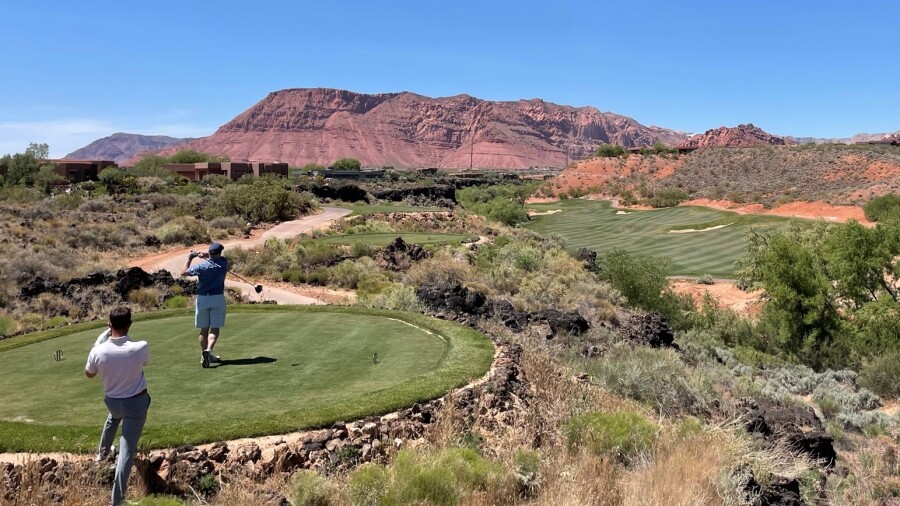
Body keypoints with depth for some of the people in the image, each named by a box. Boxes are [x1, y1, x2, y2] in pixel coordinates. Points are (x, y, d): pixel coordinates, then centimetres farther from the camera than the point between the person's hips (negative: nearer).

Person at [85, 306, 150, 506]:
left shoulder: (98, 351, -19)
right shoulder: (140, 347, -25)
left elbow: (89, 374, 3)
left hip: (111, 400, 3)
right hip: (137, 402, -3)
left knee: (113, 418, 39)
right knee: (128, 448, 1)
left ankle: (103, 452, 63)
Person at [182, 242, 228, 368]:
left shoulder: (201, 266, -9)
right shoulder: (224, 263, -3)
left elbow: (183, 272, 1)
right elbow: (218, 258, 20)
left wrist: (190, 258, 10)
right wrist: (204, 255, 5)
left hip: (202, 299, 1)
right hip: (218, 298, 0)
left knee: (204, 329, 11)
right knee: (215, 328, -1)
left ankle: (205, 356, 18)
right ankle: (208, 350, -25)